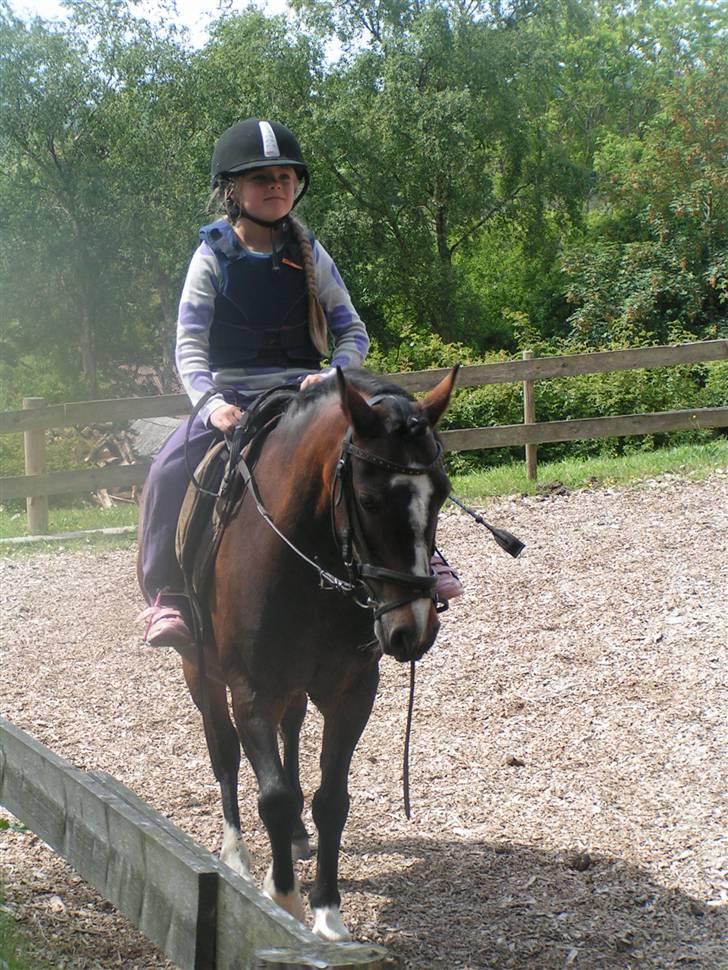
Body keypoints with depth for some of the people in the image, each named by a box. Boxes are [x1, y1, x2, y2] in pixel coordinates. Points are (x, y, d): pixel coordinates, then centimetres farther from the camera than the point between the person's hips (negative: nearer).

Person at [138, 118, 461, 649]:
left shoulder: (309, 256, 5)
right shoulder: (214, 258, -2)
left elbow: (354, 332, 6)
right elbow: (190, 346, -7)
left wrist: (333, 376, -14)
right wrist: (212, 402, -25)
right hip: (232, 399, -2)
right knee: (169, 470, -27)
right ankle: (168, 595, -17)